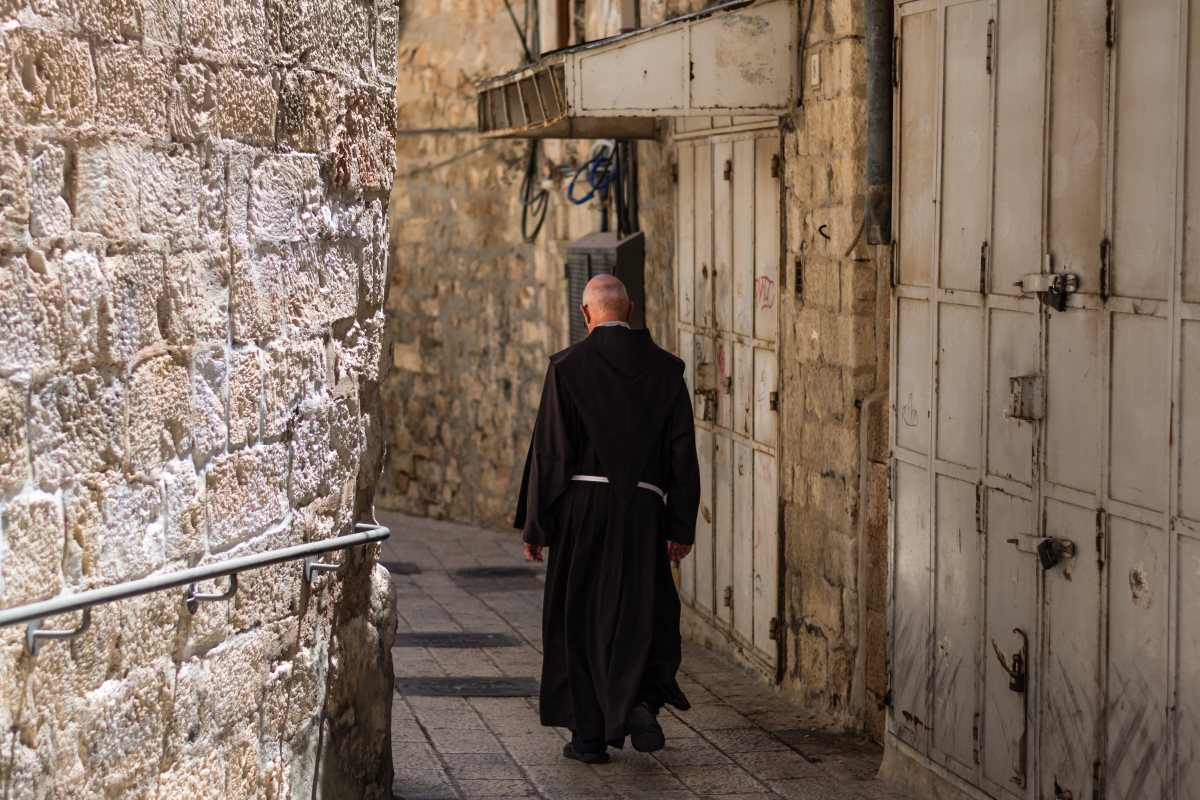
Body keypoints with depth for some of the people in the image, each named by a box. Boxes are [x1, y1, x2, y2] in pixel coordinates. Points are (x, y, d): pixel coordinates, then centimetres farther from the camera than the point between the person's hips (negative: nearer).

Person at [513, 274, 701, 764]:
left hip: (581, 507, -2)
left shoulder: (567, 367, -5)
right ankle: (642, 700, -10)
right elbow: (683, 451, 3)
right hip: (642, 509, 2)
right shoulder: (665, 368, 3)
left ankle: (589, 736, 13)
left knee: (578, 619, 9)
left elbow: (549, 449, -6)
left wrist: (534, 525, 1)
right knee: (644, 614, 14)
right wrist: (681, 526, 8)